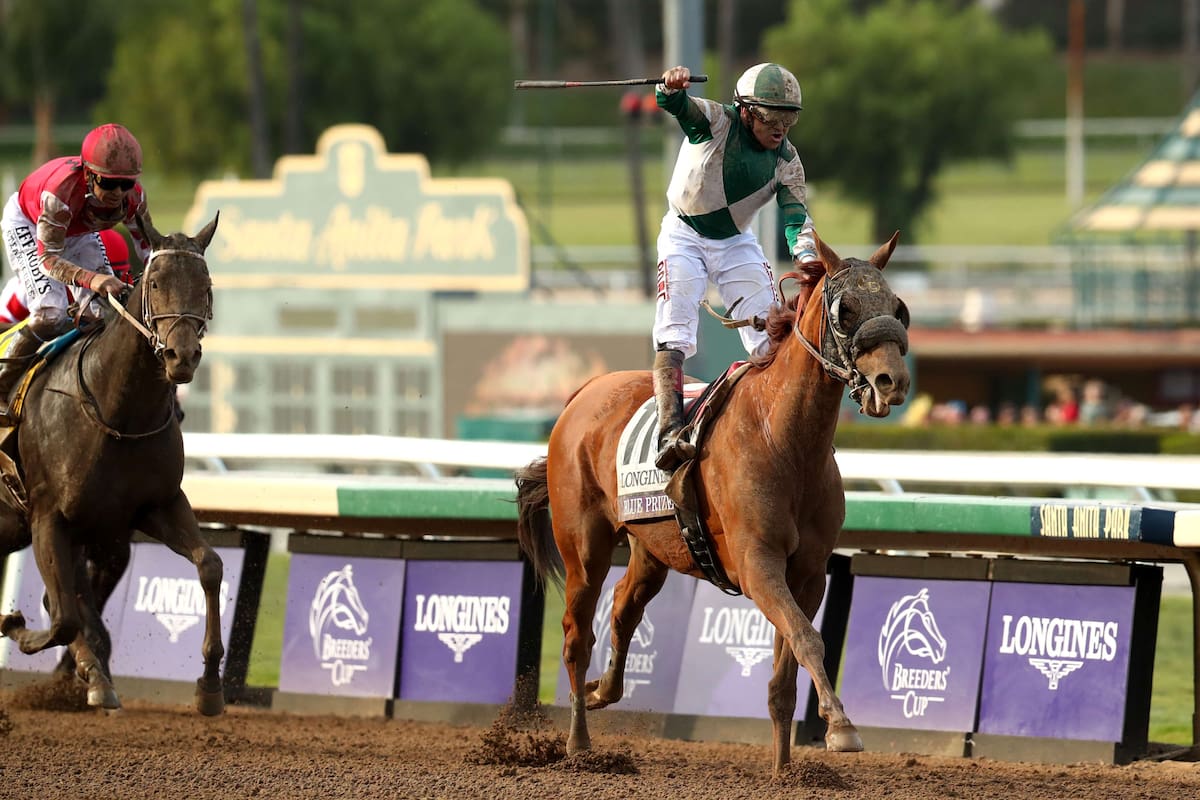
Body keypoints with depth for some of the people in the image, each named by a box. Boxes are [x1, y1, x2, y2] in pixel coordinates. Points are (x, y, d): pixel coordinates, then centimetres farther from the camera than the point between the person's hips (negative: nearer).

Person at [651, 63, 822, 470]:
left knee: (770, 335, -6)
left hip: (736, 243, 4)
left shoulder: (786, 161, -9)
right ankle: (669, 433, -29)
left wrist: (805, 256, -36)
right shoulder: (715, 122, -20)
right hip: (685, 236, -4)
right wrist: (670, 88, -63)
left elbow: (796, 215, -15)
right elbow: (677, 105, -37)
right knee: (674, 333, -19)